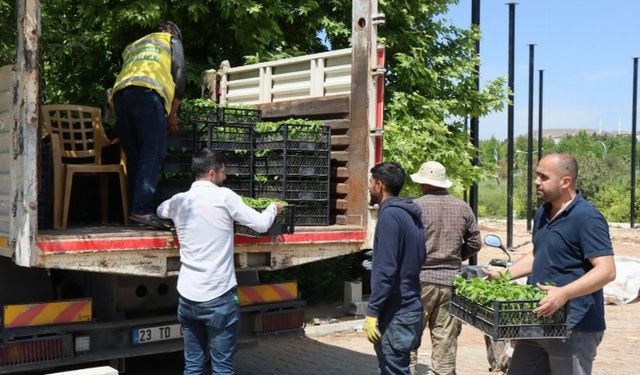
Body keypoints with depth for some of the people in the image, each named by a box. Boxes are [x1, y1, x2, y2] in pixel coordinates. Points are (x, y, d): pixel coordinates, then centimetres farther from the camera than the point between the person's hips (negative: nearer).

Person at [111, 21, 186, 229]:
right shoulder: (171, 40, 26)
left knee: (134, 157, 9)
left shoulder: (132, 46, 40)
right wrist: (172, 116, 16)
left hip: (120, 94, 6)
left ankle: (136, 207, 4)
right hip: (148, 93, -6)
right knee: (152, 155, -12)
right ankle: (142, 209, -23)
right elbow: (179, 77, 13)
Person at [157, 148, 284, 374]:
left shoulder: (178, 200, 8)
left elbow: (160, 210, 31)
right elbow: (261, 224, -3)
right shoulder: (224, 197, -7)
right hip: (218, 296, -5)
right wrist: (273, 208, 17)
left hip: (187, 296, 5)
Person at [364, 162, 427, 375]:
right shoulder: (410, 214, 13)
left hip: (395, 315, -9)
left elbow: (386, 270, -21)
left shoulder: (390, 215, -16)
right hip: (411, 307, 9)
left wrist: (372, 312, -18)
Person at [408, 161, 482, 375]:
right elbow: (475, 243, 10)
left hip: (421, 279, -4)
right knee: (446, 340, 10)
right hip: (450, 281, 4)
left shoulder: (416, 207, -8)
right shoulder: (463, 208, 6)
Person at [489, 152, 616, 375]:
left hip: (574, 328, -9)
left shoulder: (587, 218, -16)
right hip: (537, 323, 9)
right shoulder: (543, 213, 12)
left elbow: (606, 271, -23)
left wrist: (563, 293, -34)